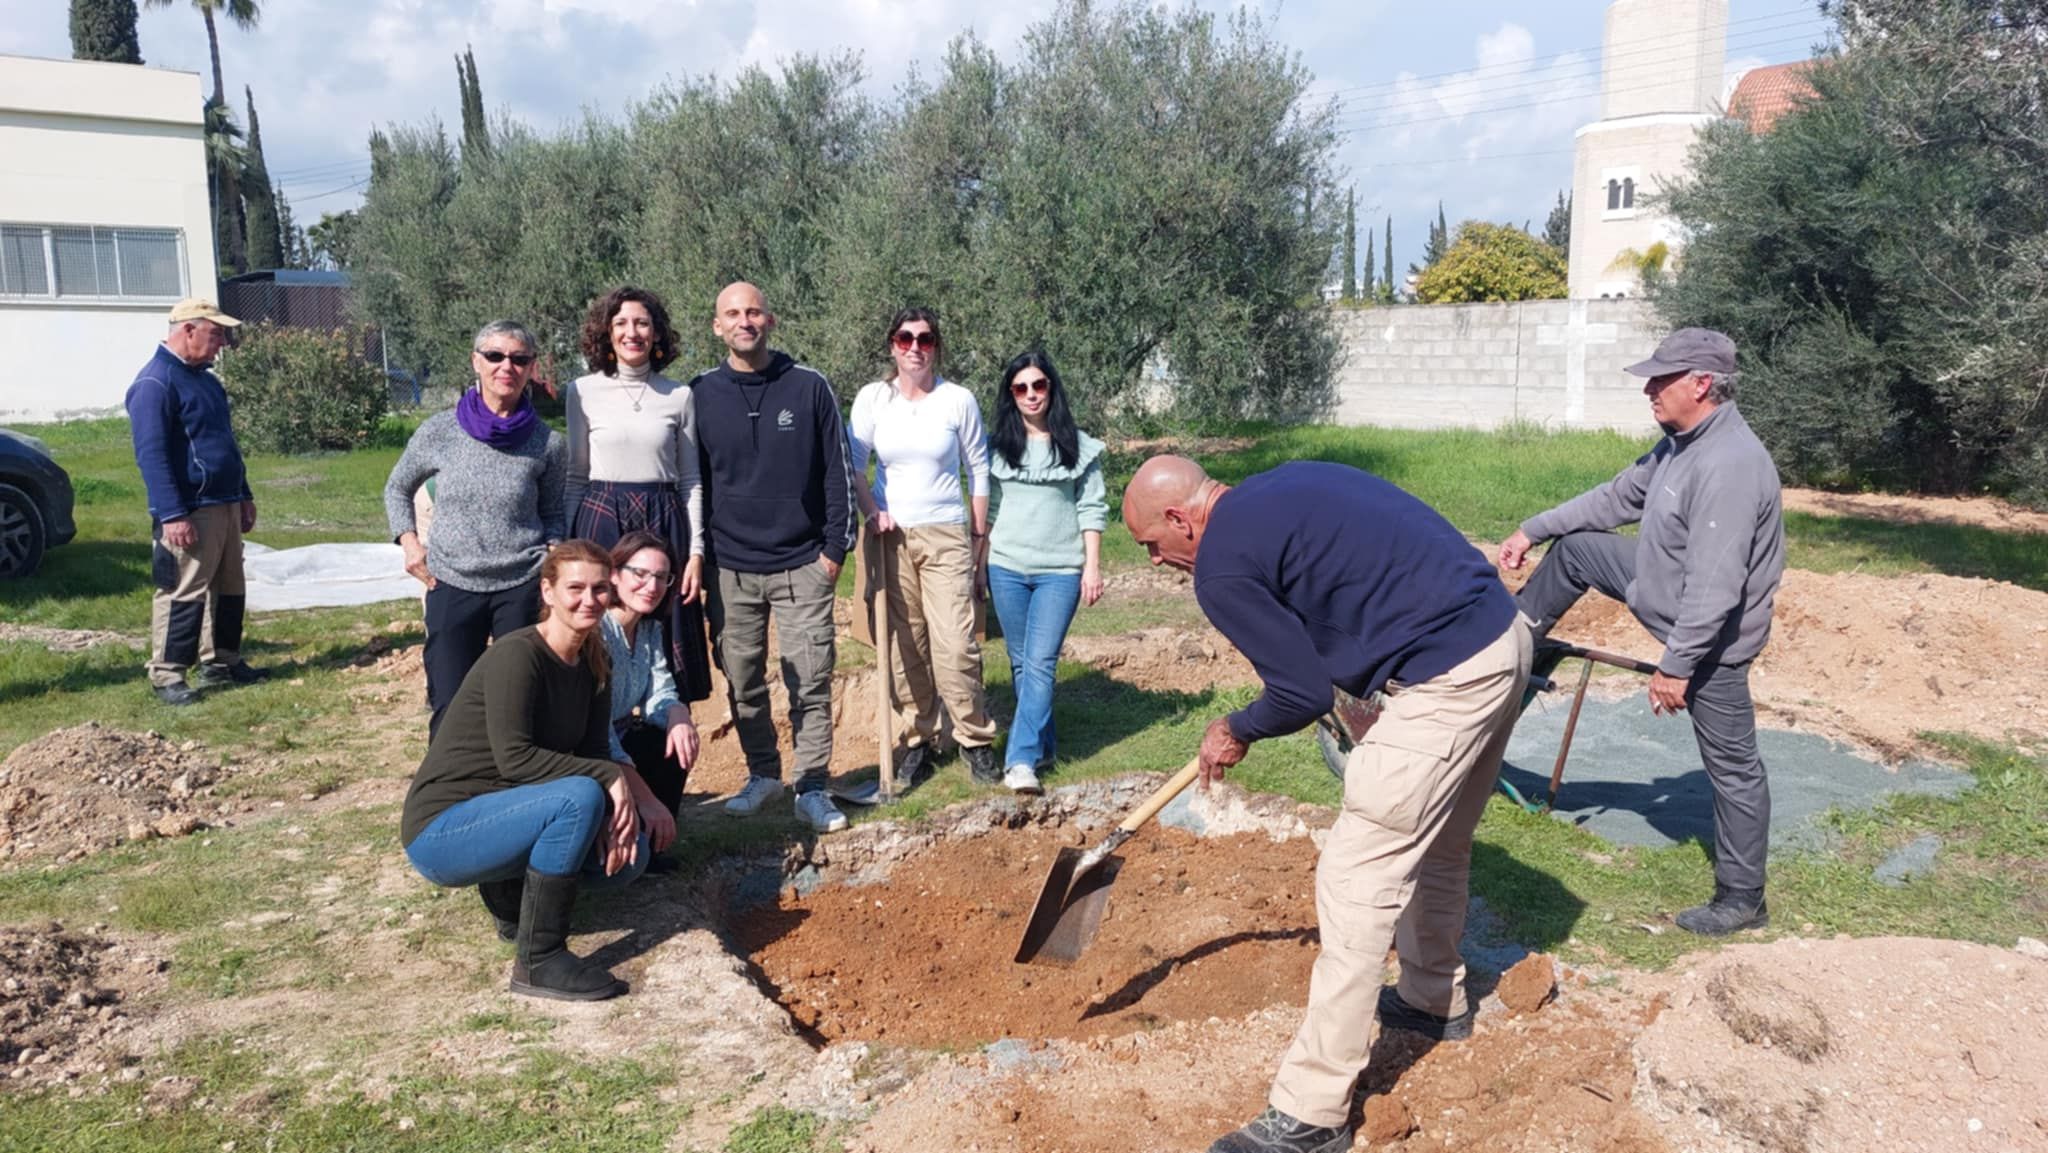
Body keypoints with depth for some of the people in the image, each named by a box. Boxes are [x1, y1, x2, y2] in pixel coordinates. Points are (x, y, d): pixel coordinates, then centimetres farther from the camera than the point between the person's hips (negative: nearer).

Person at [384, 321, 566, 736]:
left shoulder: (546, 443, -2)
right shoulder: (438, 431, -2)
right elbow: (396, 489, 15)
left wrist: (552, 557, -4)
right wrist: (409, 542, 2)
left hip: (523, 588, 0)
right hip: (452, 587, 1)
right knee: (449, 708, 4)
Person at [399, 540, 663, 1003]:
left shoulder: (591, 664, 5)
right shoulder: (516, 656, -19)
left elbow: (595, 754, 2)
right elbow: (514, 757, -27)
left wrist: (617, 807, -17)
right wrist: (609, 777, -25)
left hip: (498, 815, 8)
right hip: (441, 832, -8)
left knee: (629, 852, -7)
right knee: (579, 797, -31)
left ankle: (512, 895, 15)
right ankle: (538, 963, -20)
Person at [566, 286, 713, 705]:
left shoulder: (679, 396, 5)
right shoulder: (583, 392, 3)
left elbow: (690, 479, 8)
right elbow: (575, 475, 8)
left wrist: (696, 552, 1)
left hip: (664, 525, 1)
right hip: (601, 520, -1)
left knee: (665, 657, 3)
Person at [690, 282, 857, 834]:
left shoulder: (811, 387, -1)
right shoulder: (700, 394, 2)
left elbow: (836, 472, 2)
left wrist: (835, 546, -2)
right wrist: (695, 558, 5)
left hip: (802, 565, -1)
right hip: (730, 568, 2)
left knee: (811, 681, -1)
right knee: (743, 682, 9)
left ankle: (812, 787, 10)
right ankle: (763, 774, 27)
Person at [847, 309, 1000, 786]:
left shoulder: (958, 400, -1)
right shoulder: (872, 398, 2)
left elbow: (979, 472, 5)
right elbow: (852, 466, 6)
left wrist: (979, 537, 6)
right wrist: (871, 512, -8)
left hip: (947, 535, -2)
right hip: (891, 535, 2)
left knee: (955, 644, -9)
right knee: (905, 646, 4)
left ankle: (976, 741, 6)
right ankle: (921, 739, 17)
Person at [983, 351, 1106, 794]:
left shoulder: (1078, 446, 3)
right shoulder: (998, 446, 8)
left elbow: (1091, 509, 3)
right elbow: (986, 508, 10)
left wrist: (1092, 566, -2)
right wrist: (978, 565, 7)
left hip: (1060, 570, -3)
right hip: (1006, 568, 3)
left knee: (1040, 663, -11)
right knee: (1022, 664, 8)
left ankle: (1021, 761, -14)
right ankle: (1042, 747, 21)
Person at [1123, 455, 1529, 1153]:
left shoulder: (1222, 566, -12)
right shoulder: (1283, 484, 15)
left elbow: (1304, 695, -9)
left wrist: (1236, 732, 9)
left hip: (1448, 684, -10)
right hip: (1503, 638, 10)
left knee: (1355, 881, -5)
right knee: (1436, 842, 27)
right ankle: (1436, 998, 48)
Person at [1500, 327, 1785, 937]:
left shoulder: (1729, 465, -31)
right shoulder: (1682, 443, 0)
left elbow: (1715, 586, -33)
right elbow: (1618, 498, 14)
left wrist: (1675, 665, -29)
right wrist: (1533, 529, 14)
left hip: (1712, 634, -9)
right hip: (1669, 590, 10)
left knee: (1731, 765, 3)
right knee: (1575, 548, 15)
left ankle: (1742, 900, 17)